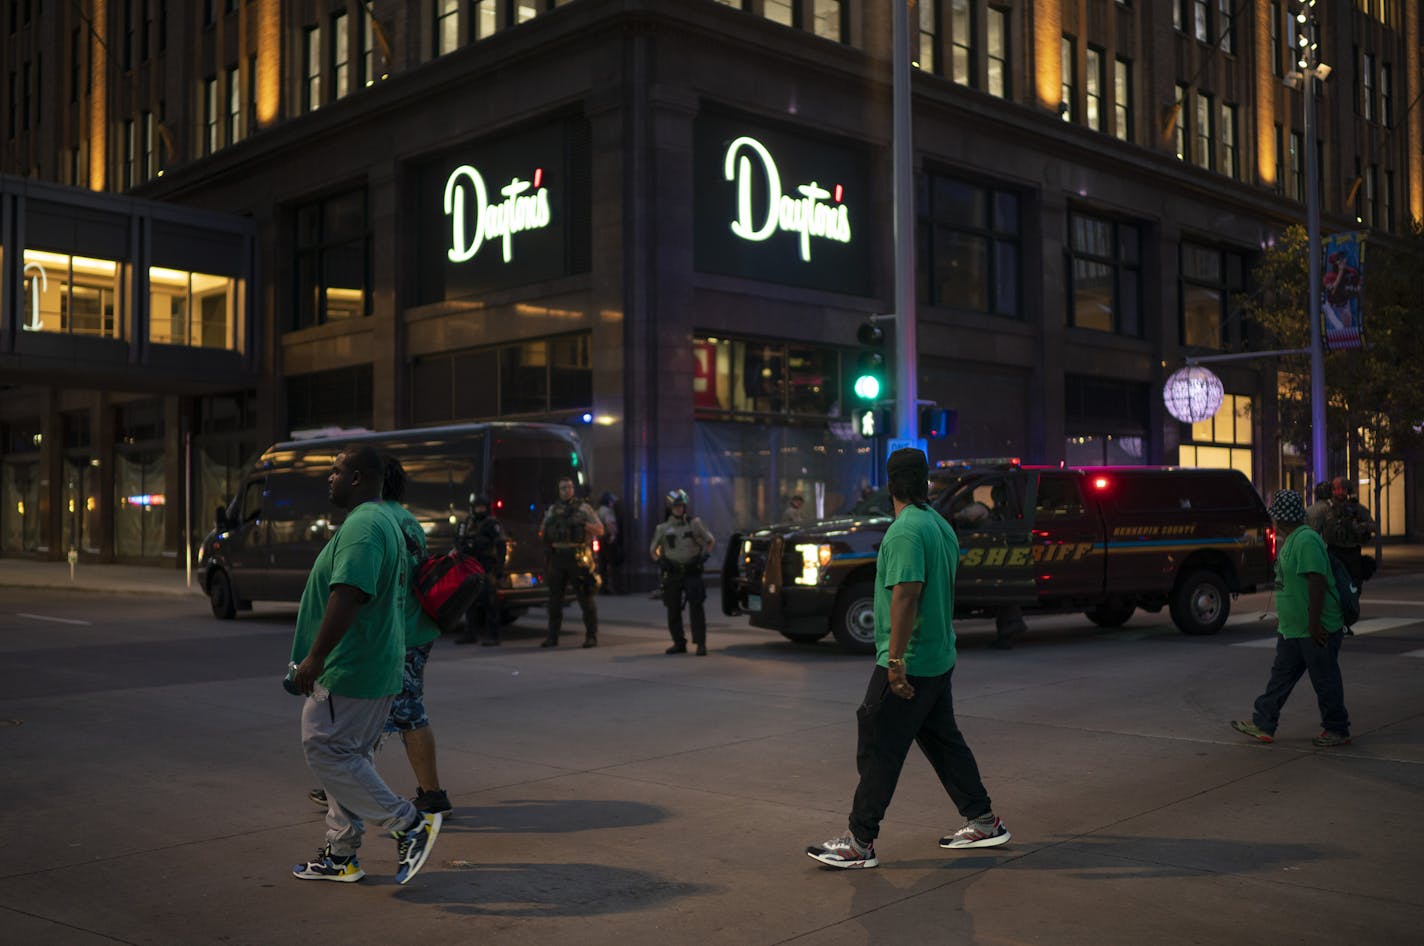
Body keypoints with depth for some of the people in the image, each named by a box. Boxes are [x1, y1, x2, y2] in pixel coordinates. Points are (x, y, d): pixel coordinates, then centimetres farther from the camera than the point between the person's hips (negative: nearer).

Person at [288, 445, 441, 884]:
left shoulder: (362, 526, -18)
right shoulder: (386, 520, 16)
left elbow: (348, 595, -29)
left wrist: (315, 657, -26)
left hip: (349, 670, -11)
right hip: (376, 667, 11)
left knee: (326, 753, -4)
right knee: (348, 758, 15)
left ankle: (409, 823, -2)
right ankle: (341, 856, 23)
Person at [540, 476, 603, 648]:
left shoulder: (583, 508, 4)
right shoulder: (552, 510, 16)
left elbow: (600, 530, 1)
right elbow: (543, 532, 24)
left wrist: (584, 524, -15)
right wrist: (543, 534, 2)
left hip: (578, 558, -4)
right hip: (557, 558, 4)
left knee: (585, 597, -5)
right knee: (555, 597, 7)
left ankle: (591, 636, 0)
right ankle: (552, 636, 14)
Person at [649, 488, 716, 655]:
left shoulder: (694, 523, 2)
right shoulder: (662, 528, 6)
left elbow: (710, 540, 12)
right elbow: (652, 550, 18)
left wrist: (705, 555, -2)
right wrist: (659, 561, 1)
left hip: (692, 572, -2)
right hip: (672, 573, 2)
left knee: (696, 608, -11)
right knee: (673, 610, 4)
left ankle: (701, 643, -10)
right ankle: (679, 643, 15)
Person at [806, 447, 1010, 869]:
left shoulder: (906, 531, -19)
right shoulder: (940, 525, 11)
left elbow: (906, 596, -26)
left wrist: (895, 661, -25)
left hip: (907, 664, -9)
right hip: (940, 659, 9)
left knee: (878, 750, -3)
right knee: (943, 740, 19)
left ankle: (860, 842, 3)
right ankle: (983, 822, 27)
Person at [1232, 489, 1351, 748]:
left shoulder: (1307, 540, -20)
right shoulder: (1291, 540, 13)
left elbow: (1317, 582, -26)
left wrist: (1314, 623, -28)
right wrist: (1282, 616, 27)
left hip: (1317, 631, -10)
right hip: (1293, 628, 10)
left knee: (1325, 681, 2)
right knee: (1281, 675, 12)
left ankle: (1337, 731, 14)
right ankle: (1263, 724, 18)